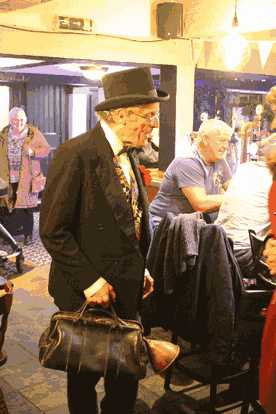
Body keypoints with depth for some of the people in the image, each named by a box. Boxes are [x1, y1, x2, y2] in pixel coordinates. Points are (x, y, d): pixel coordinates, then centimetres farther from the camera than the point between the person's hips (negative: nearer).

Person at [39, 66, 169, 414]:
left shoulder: (126, 154, 6)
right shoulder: (76, 154, -19)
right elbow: (53, 230, -19)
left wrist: (141, 269, 8)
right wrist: (89, 281, -19)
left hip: (127, 287, 7)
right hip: (88, 292, -7)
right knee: (86, 373, 15)